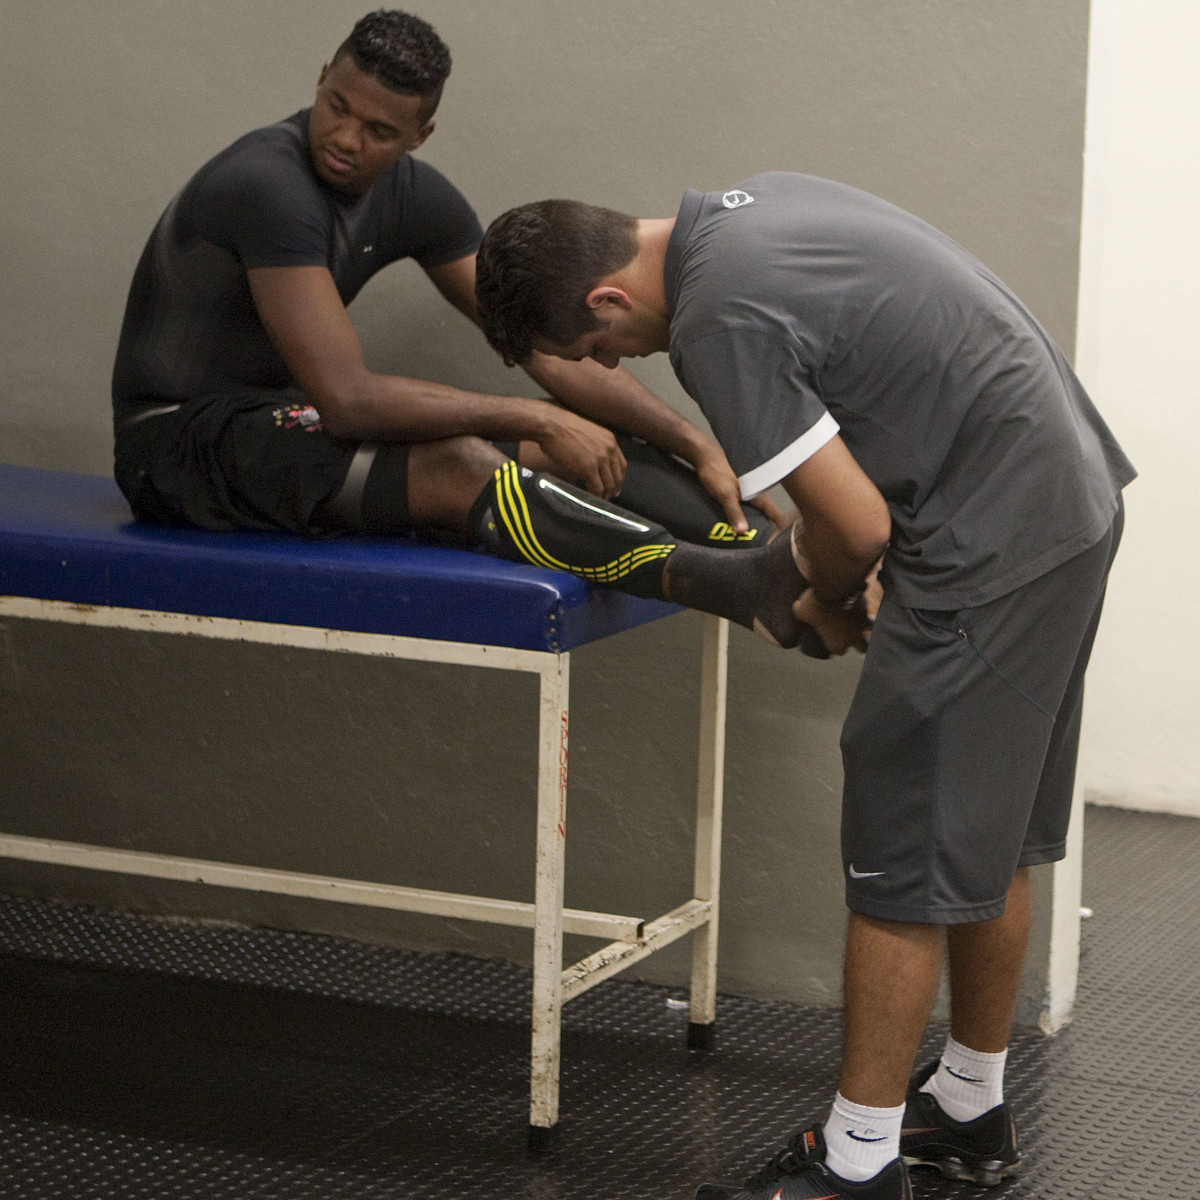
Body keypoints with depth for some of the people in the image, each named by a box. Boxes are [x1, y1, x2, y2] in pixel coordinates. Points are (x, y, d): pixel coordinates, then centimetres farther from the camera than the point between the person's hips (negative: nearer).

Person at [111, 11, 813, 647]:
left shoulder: (413, 197, 1)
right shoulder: (269, 185, -25)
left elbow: (551, 350, 2)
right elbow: (347, 397, -30)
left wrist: (696, 445, -7)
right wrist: (535, 420, -26)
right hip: (177, 442, -8)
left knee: (585, 436, -7)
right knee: (457, 465, -32)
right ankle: (741, 584, -42)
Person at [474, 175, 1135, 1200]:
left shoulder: (718, 320, -20)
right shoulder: (748, 203, 10)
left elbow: (857, 526, -19)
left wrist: (828, 606, 3)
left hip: (992, 549, -10)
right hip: (1074, 498, 10)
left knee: (906, 856, -3)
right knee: (991, 839, 19)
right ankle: (971, 1111, 31)